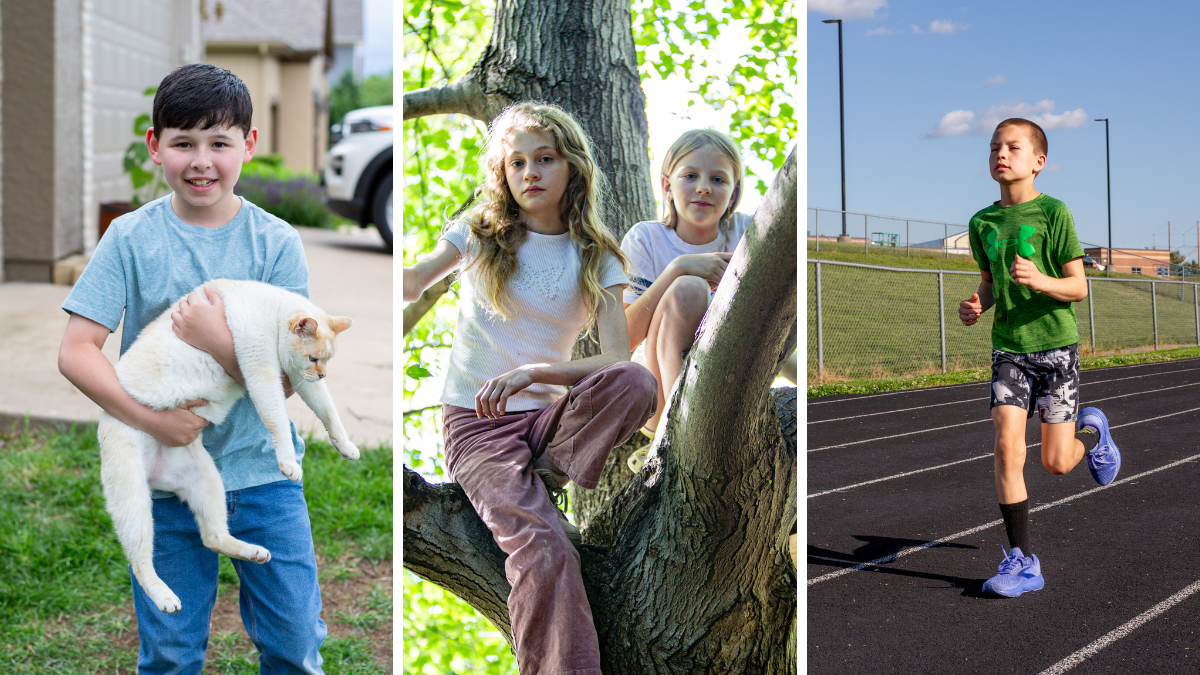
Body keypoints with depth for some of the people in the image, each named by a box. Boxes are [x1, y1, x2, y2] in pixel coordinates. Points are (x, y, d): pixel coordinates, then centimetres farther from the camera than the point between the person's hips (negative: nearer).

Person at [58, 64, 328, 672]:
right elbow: (75, 352, -9)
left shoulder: (276, 241, -5)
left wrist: (220, 343, -25)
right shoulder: (130, 237, -4)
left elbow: (287, 378, -8)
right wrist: (151, 419, -21)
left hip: (260, 470, 0)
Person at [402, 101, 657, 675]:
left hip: (546, 413, 2)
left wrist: (534, 371, -22)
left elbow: (617, 361, -9)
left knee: (637, 384, -31)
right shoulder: (481, 231, 6)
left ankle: (537, 487, -14)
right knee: (545, 550, -27)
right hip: (475, 419, -2)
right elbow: (412, 284, -10)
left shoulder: (595, 257, 5)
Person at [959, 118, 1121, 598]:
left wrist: (1040, 281, -27)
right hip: (1008, 347, 3)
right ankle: (1022, 561, -4)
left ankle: (1092, 432, 37)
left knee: (1056, 462, 0)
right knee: (1006, 446, -12)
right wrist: (976, 304, -3)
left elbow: (1079, 287, -7)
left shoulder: (1053, 212, -8)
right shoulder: (982, 223, 6)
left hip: (1055, 345, -3)